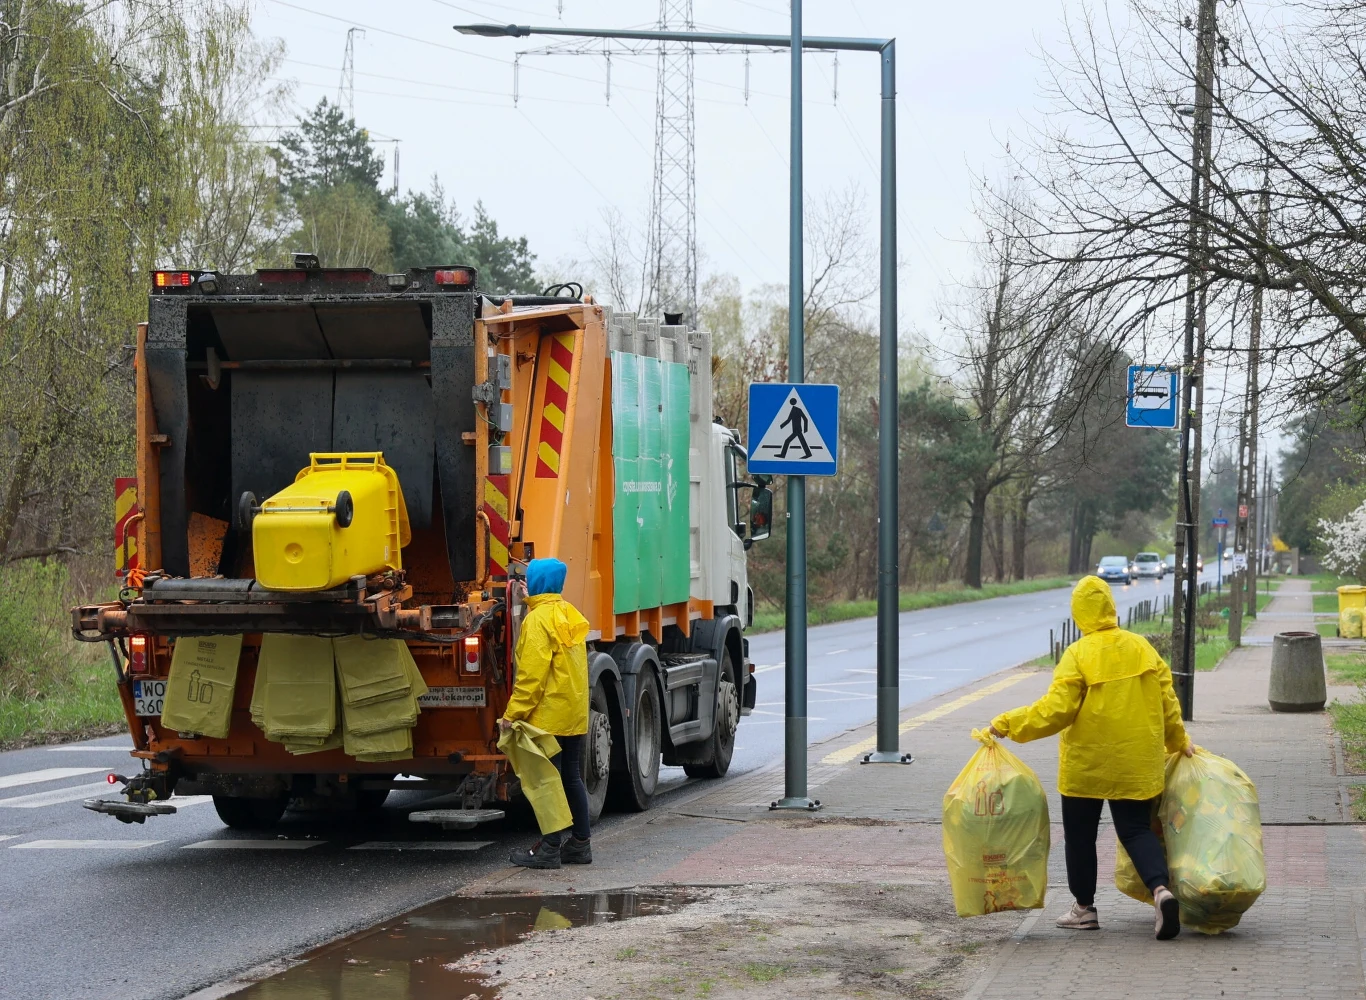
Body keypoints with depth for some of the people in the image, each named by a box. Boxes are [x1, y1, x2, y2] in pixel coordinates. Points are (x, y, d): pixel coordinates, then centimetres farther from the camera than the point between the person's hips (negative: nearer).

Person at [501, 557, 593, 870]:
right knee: (572, 778, 12)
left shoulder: (539, 619, -14)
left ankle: (550, 848, -4)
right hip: (575, 713, 9)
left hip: (548, 715, -9)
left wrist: (513, 712, -17)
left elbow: (532, 673, -20)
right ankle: (580, 844, 16)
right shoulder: (569, 614, 12)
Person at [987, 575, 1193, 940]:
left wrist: (1008, 724, -10)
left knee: (1080, 833, 11)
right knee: (1136, 829, 8)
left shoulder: (1078, 655, -14)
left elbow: (1056, 709, -18)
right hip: (1137, 761, 4)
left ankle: (1084, 908, 18)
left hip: (1086, 763, -4)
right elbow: (1166, 701, 7)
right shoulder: (1142, 647, 1)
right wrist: (1177, 742, 22)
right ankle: (1161, 888, -16)